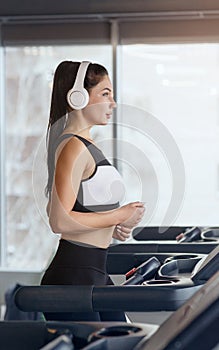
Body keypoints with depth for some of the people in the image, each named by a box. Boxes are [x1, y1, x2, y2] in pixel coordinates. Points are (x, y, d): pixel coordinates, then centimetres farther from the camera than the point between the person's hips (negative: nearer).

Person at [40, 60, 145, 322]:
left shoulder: (85, 145, 15)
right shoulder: (74, 147, -15)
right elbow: (60, 221, -22)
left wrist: (112, 227, 9)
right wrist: (120, 216, -14)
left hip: (95, 274, 10)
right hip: (73, 276, -10)